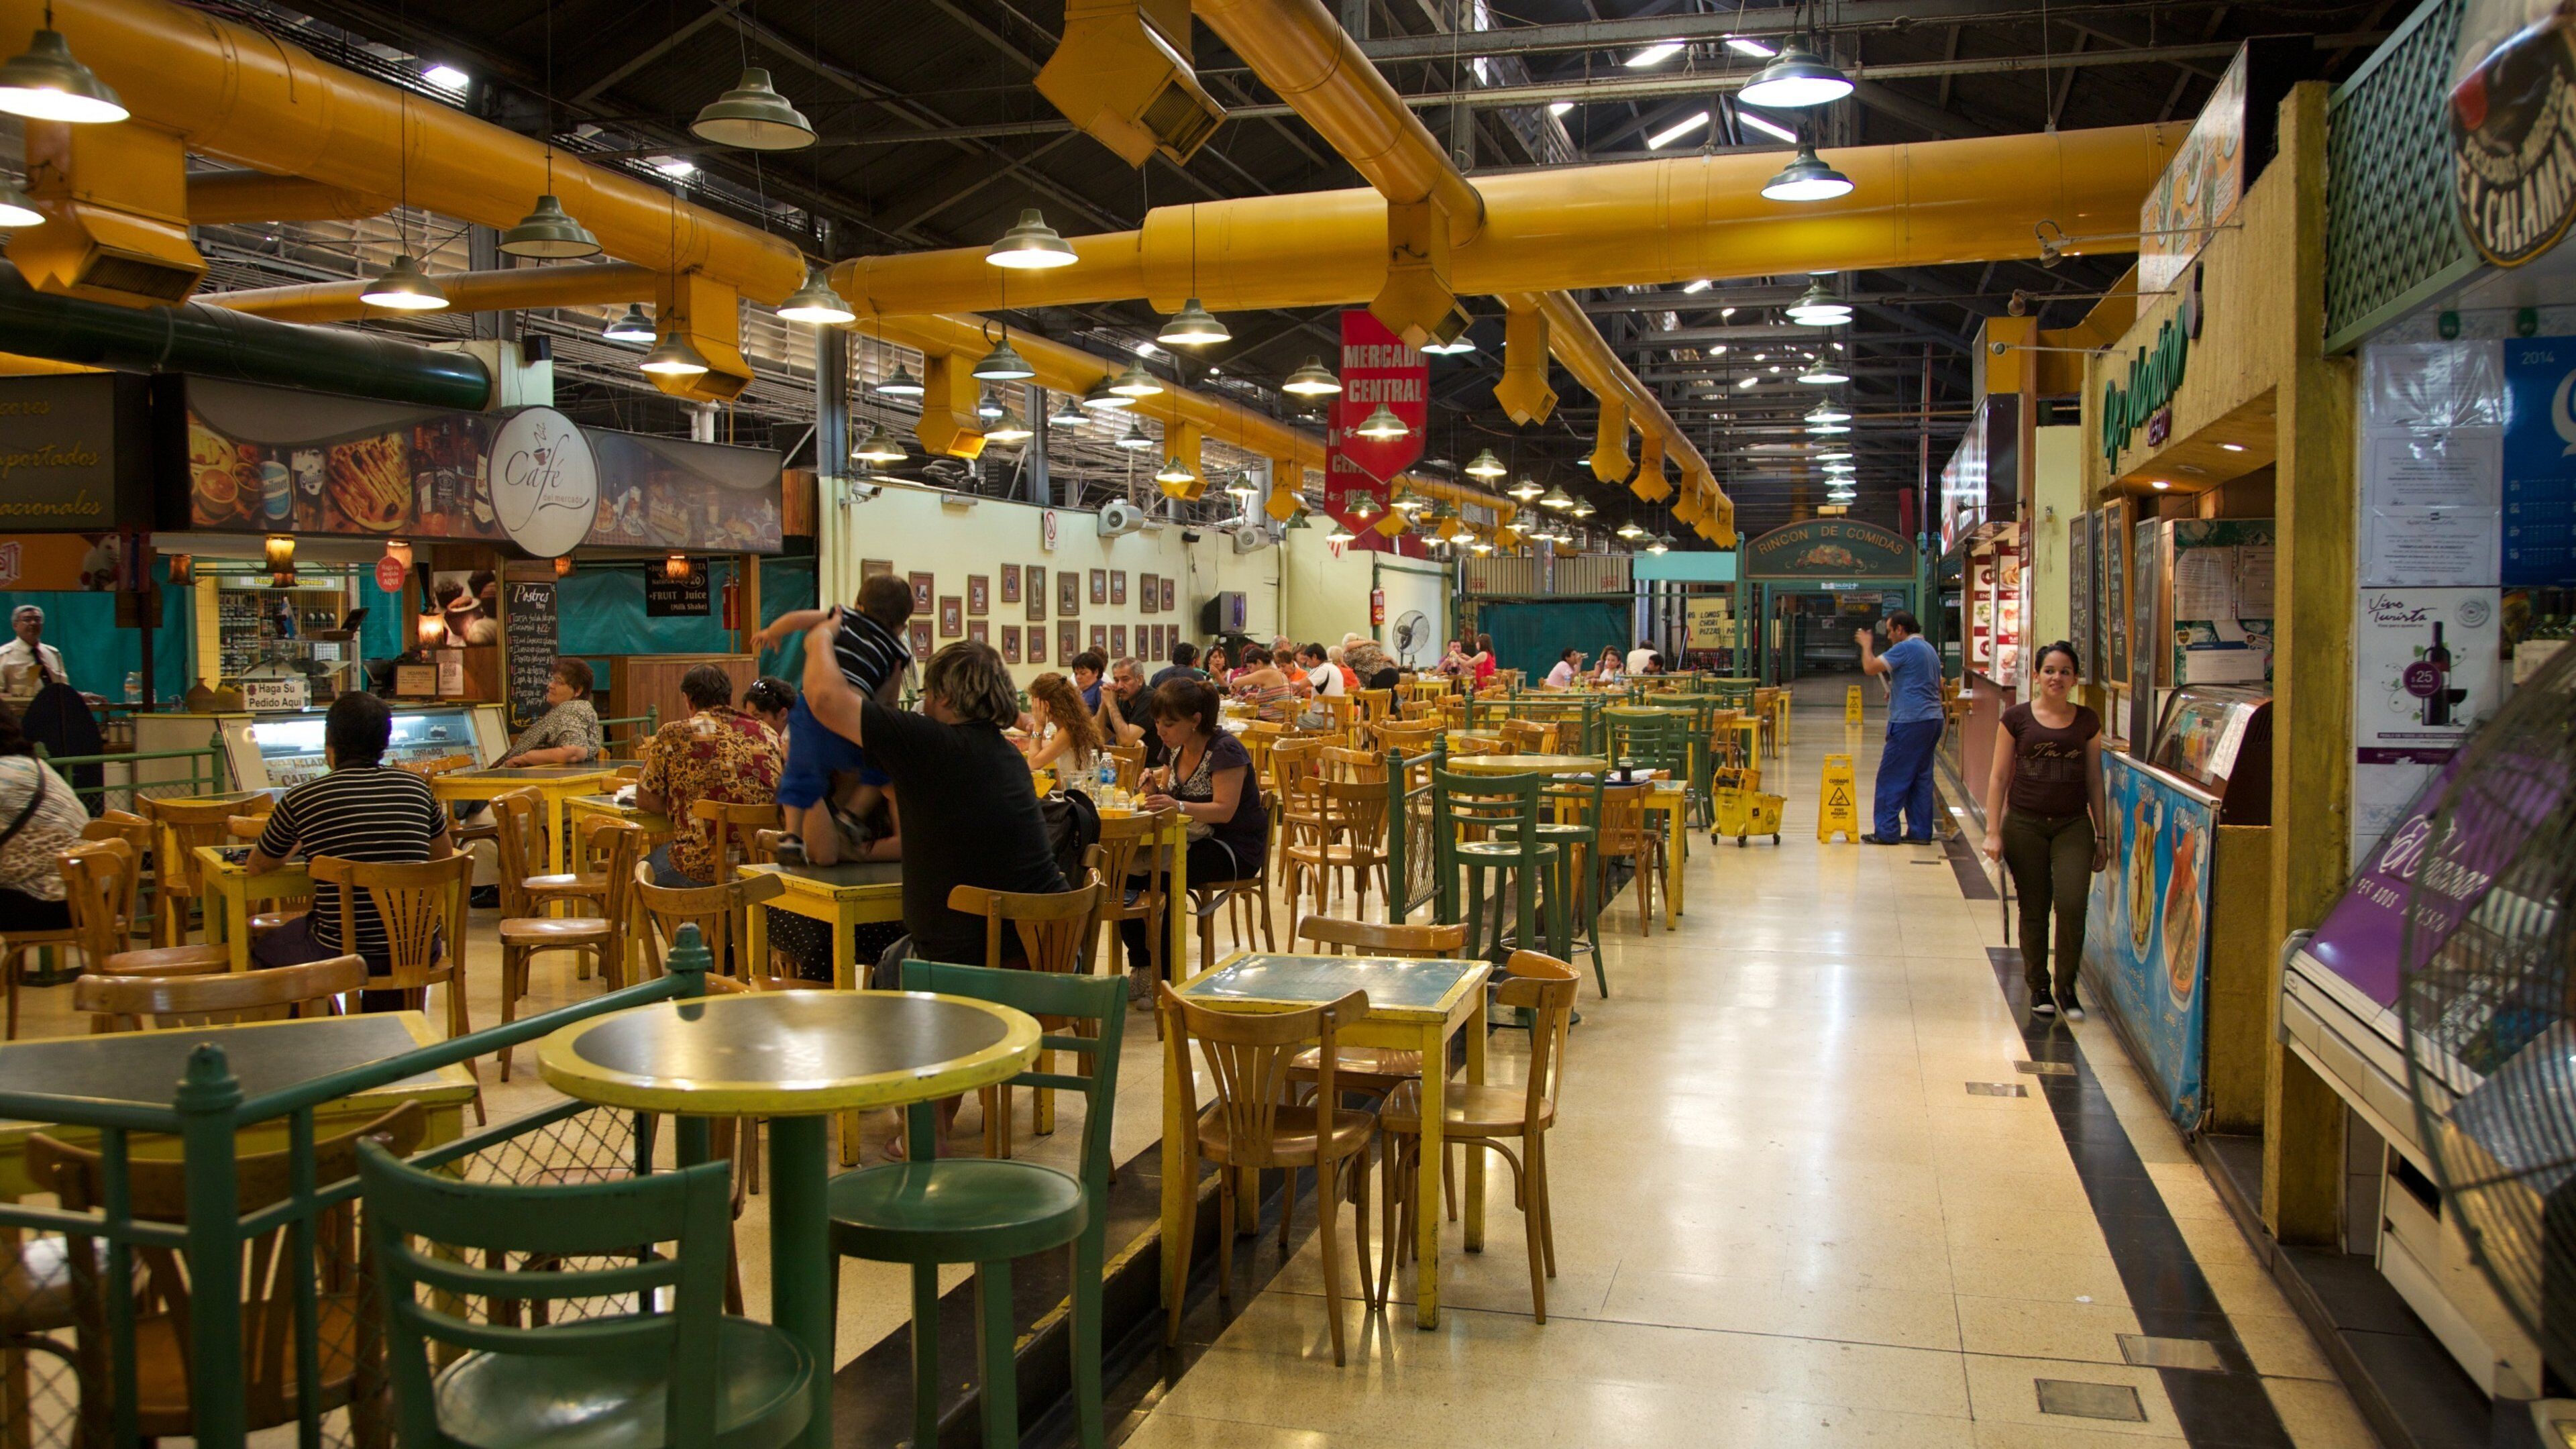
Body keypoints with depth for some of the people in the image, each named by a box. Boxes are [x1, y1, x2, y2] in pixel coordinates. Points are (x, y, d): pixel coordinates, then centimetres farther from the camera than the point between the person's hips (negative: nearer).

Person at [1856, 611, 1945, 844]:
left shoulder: (1906, 648, -11)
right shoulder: (1929, 650, 19)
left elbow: (1870, 667, -16)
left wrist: (1866, 645, 2)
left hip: (1910, 722, -9)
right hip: (1932, 720, 9)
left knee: (1891, 778, -3)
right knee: (1921, 777, 11)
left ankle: (1886, 832, 0)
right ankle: (1920, 832, 13)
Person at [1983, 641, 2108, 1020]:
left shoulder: (2087, 721, 6)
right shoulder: (2017, 718, 0)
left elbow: (2094, 781, 10)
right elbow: (1999, 777, 2)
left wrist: (2102, 836, 10)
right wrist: (1993, 832, -3)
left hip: (2074, 825, 1)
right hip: (2025, 824, -1)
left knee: (2072, 904, -11)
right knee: (2034, 910, 5)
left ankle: (2066, 986, 8)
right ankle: (2039, 987, 21)